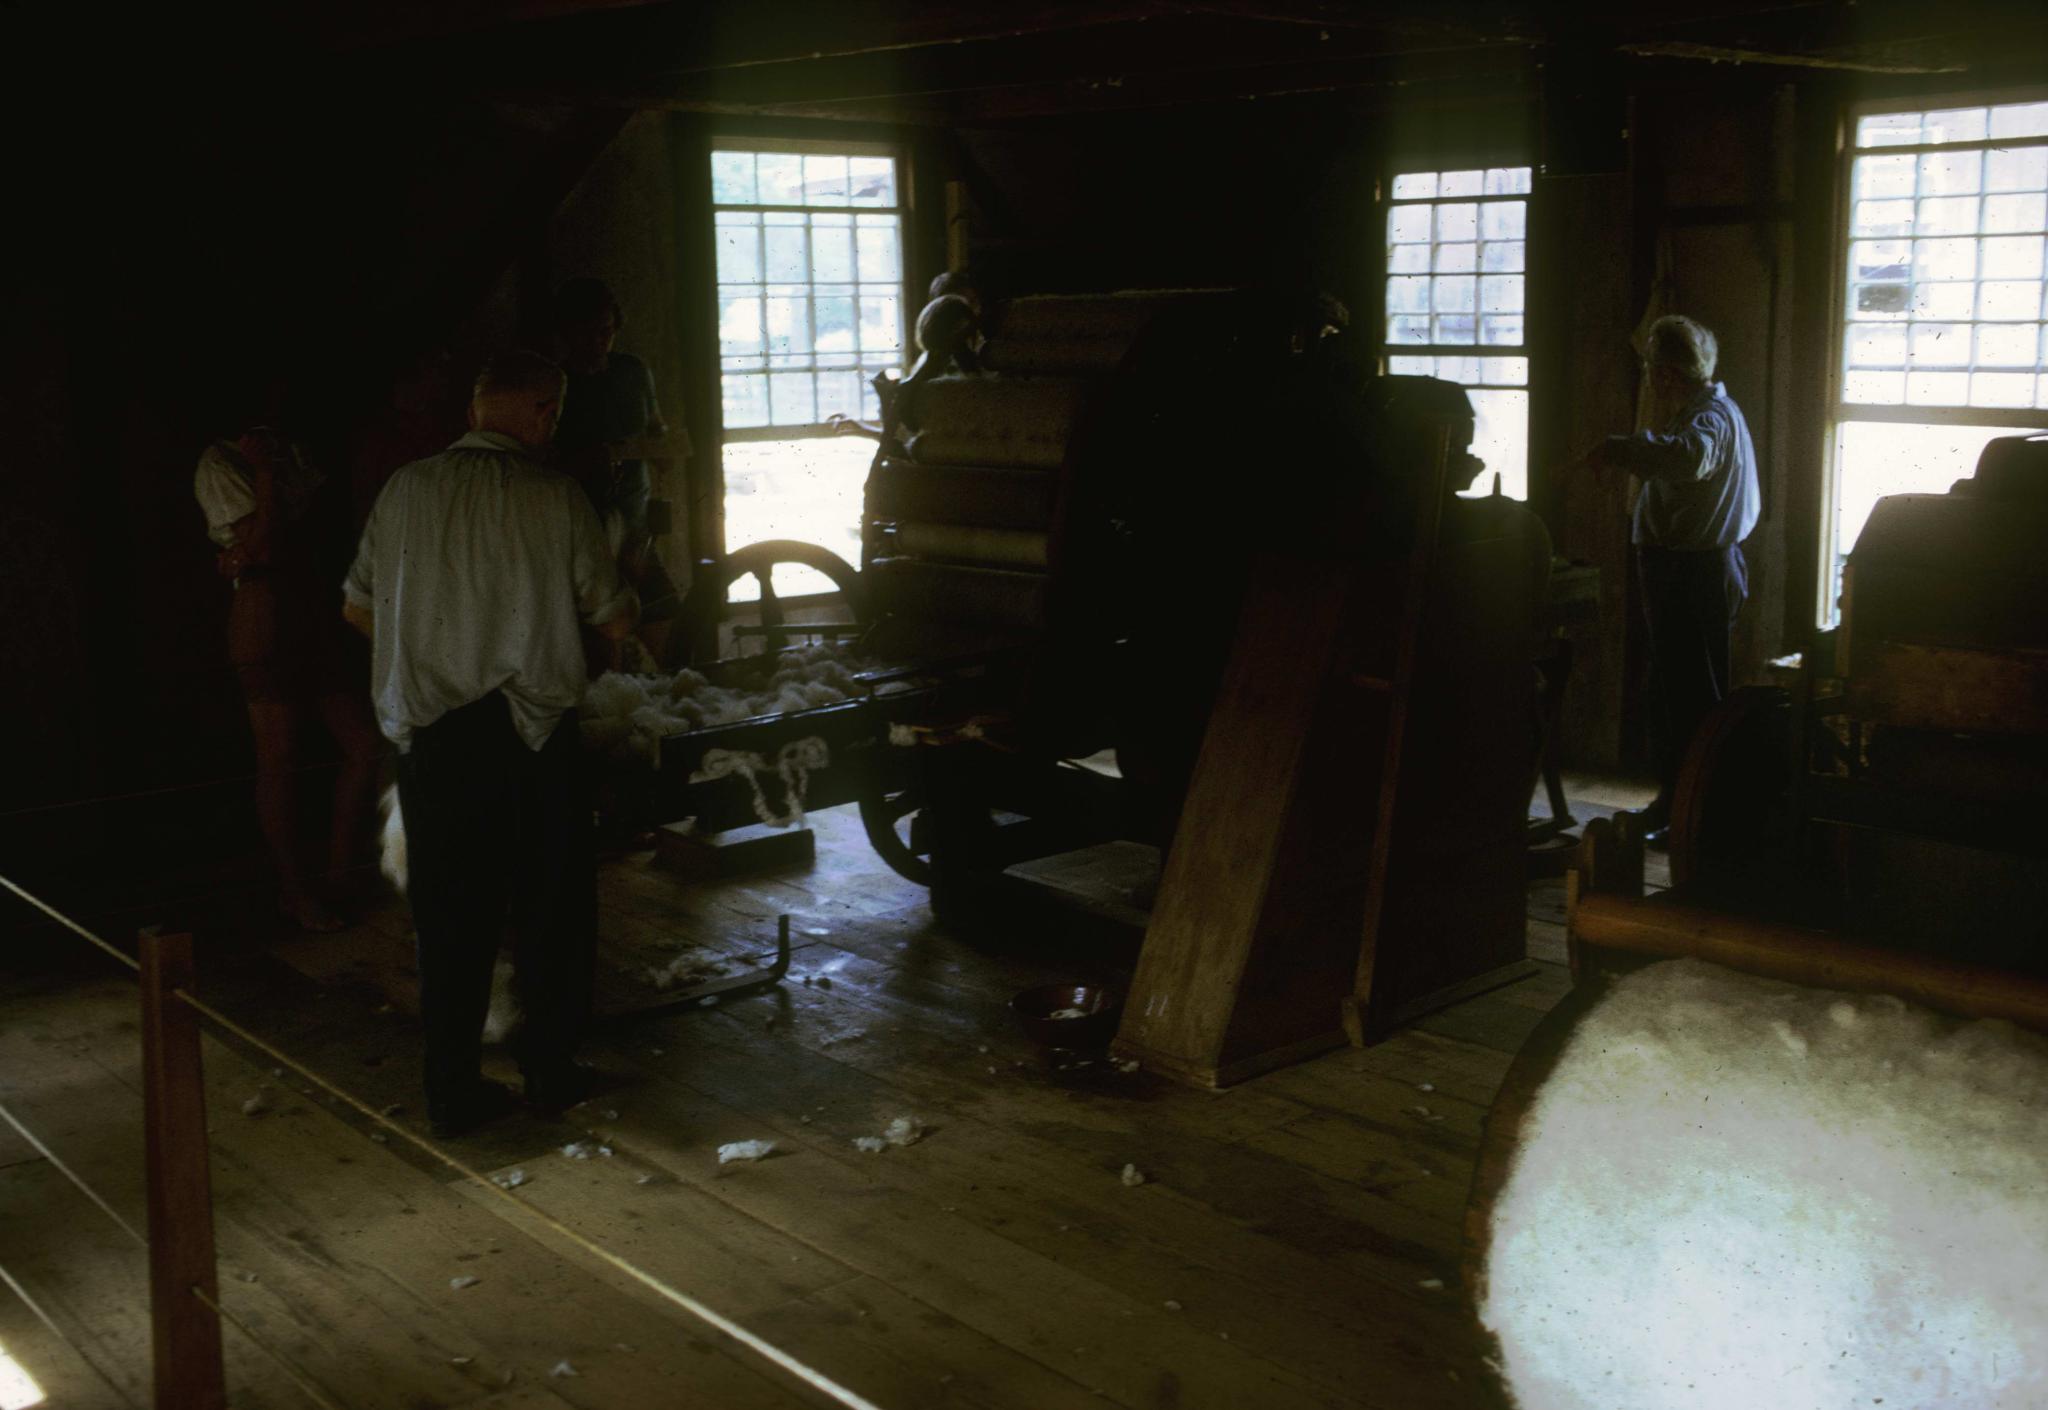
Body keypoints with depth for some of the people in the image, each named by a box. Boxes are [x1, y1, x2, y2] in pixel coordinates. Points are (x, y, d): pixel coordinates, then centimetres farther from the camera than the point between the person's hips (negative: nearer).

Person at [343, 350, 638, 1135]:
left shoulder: (406, 490, 2)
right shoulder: (556, 498, -7)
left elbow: (358, 608, 11)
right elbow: (614, 621, -2)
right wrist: (631, 606, 21)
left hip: (429, 733, 3)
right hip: (532, 730, -2)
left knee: (449, 911, 10)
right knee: (549, 902, 12)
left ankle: (452, 1088, 15)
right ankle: (549, 1069, 21)